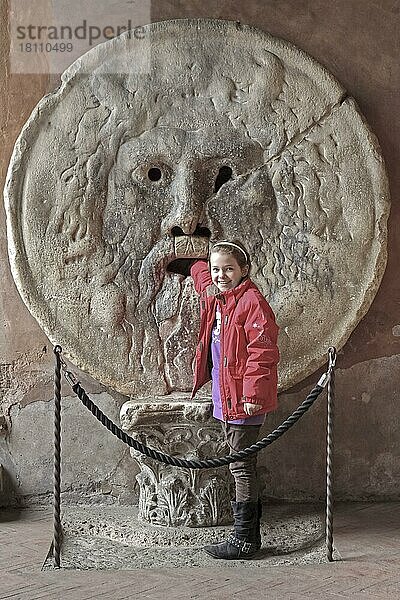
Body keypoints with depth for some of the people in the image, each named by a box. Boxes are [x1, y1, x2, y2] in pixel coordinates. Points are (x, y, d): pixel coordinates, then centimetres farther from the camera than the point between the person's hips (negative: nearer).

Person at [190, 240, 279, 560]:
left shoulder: (252, 301, -15)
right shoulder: (214, 297, 13)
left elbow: (263, 351, -20)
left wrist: (253, 392, -22)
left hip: (244, 400, -9)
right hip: (226, 399, 9)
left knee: (242, 467, -5)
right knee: (242, 466, 13)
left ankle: (244, 539, 0)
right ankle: (250, 530, 21)